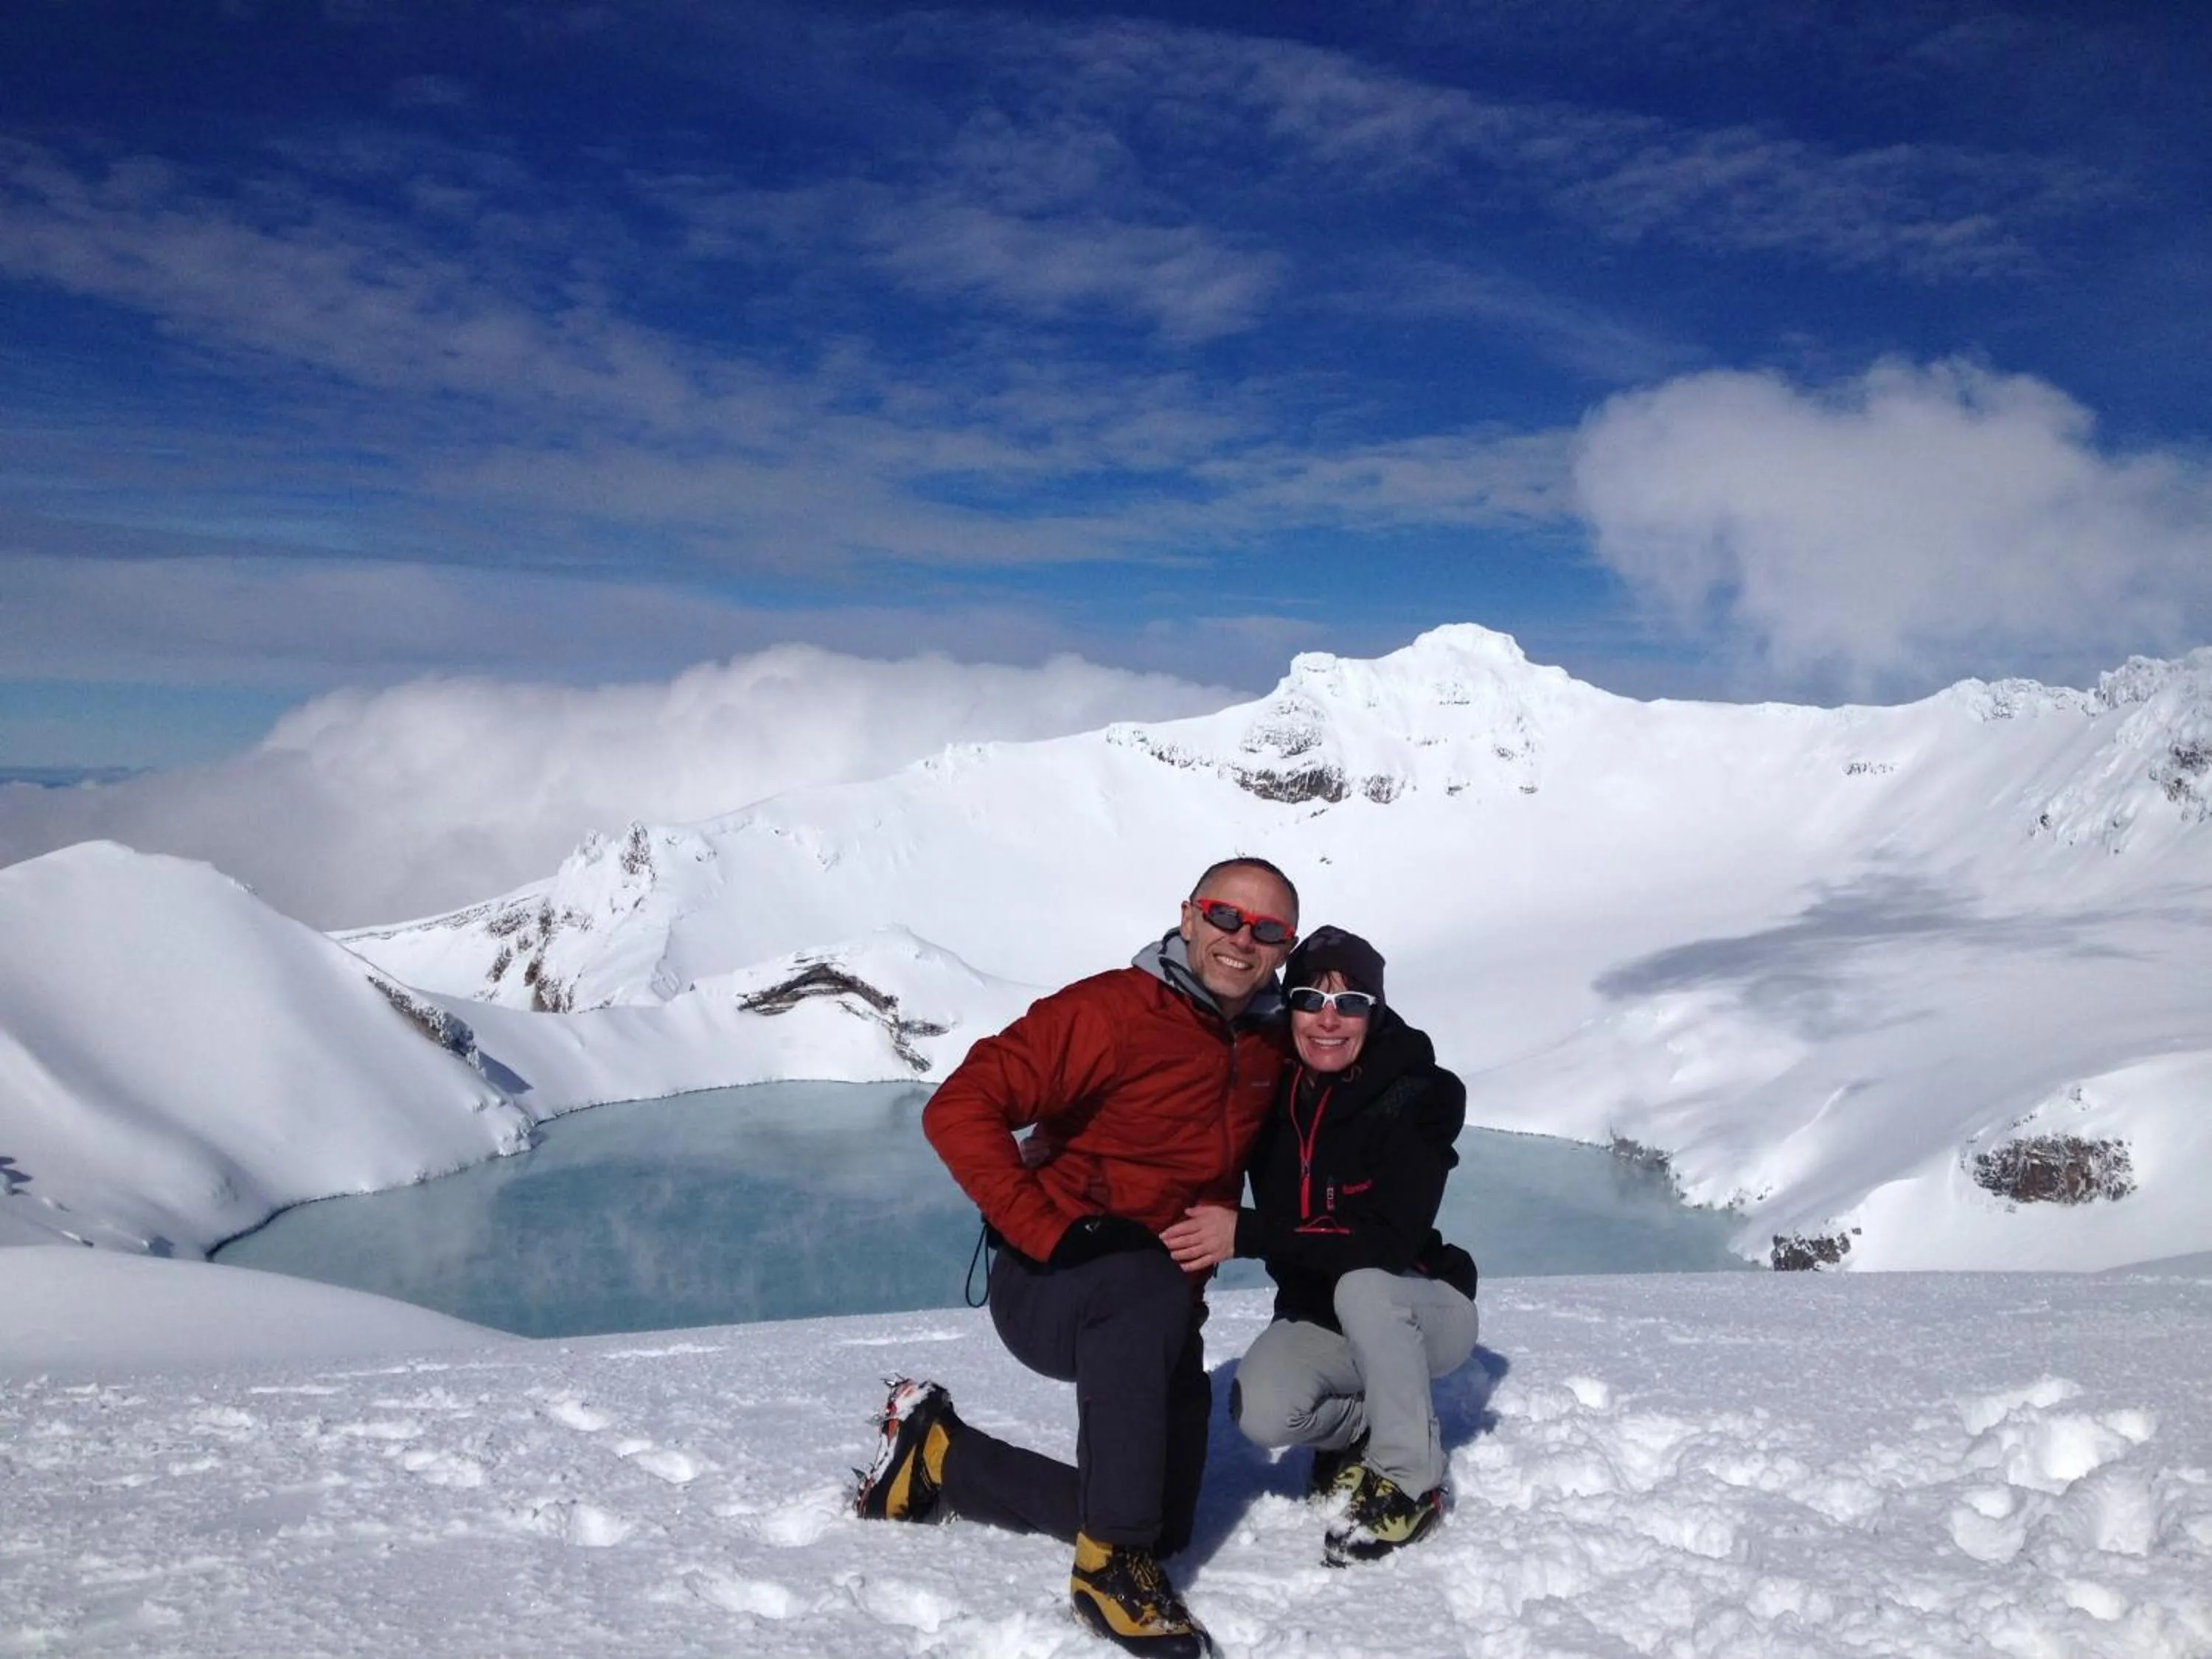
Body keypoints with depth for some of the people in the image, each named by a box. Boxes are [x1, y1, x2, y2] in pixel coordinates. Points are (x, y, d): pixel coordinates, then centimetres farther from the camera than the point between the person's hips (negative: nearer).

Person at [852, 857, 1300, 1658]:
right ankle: (1110, 1562, -28)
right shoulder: (1110, 1010, -16)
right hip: (1049, 1284, -7)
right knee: (1151, 1285, -40)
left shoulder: (1271, 1047, 5)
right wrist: (1047, 1232, -28)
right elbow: (958, 1109, -22)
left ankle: (937, 1456, 25)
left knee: (1159, 1526, 8)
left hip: (1160, 1315, 7)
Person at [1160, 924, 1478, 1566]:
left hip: (1420, 1313, -3)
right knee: (1261, 1411, -26)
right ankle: (1361, 1427, 9)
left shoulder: (1414, 1099, -23)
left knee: (1362, 1284, -36)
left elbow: (1391, 1241, -32)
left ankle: (1412, 1482, -16)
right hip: (1319, 1317, 3)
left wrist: (1247, 1234, -40)